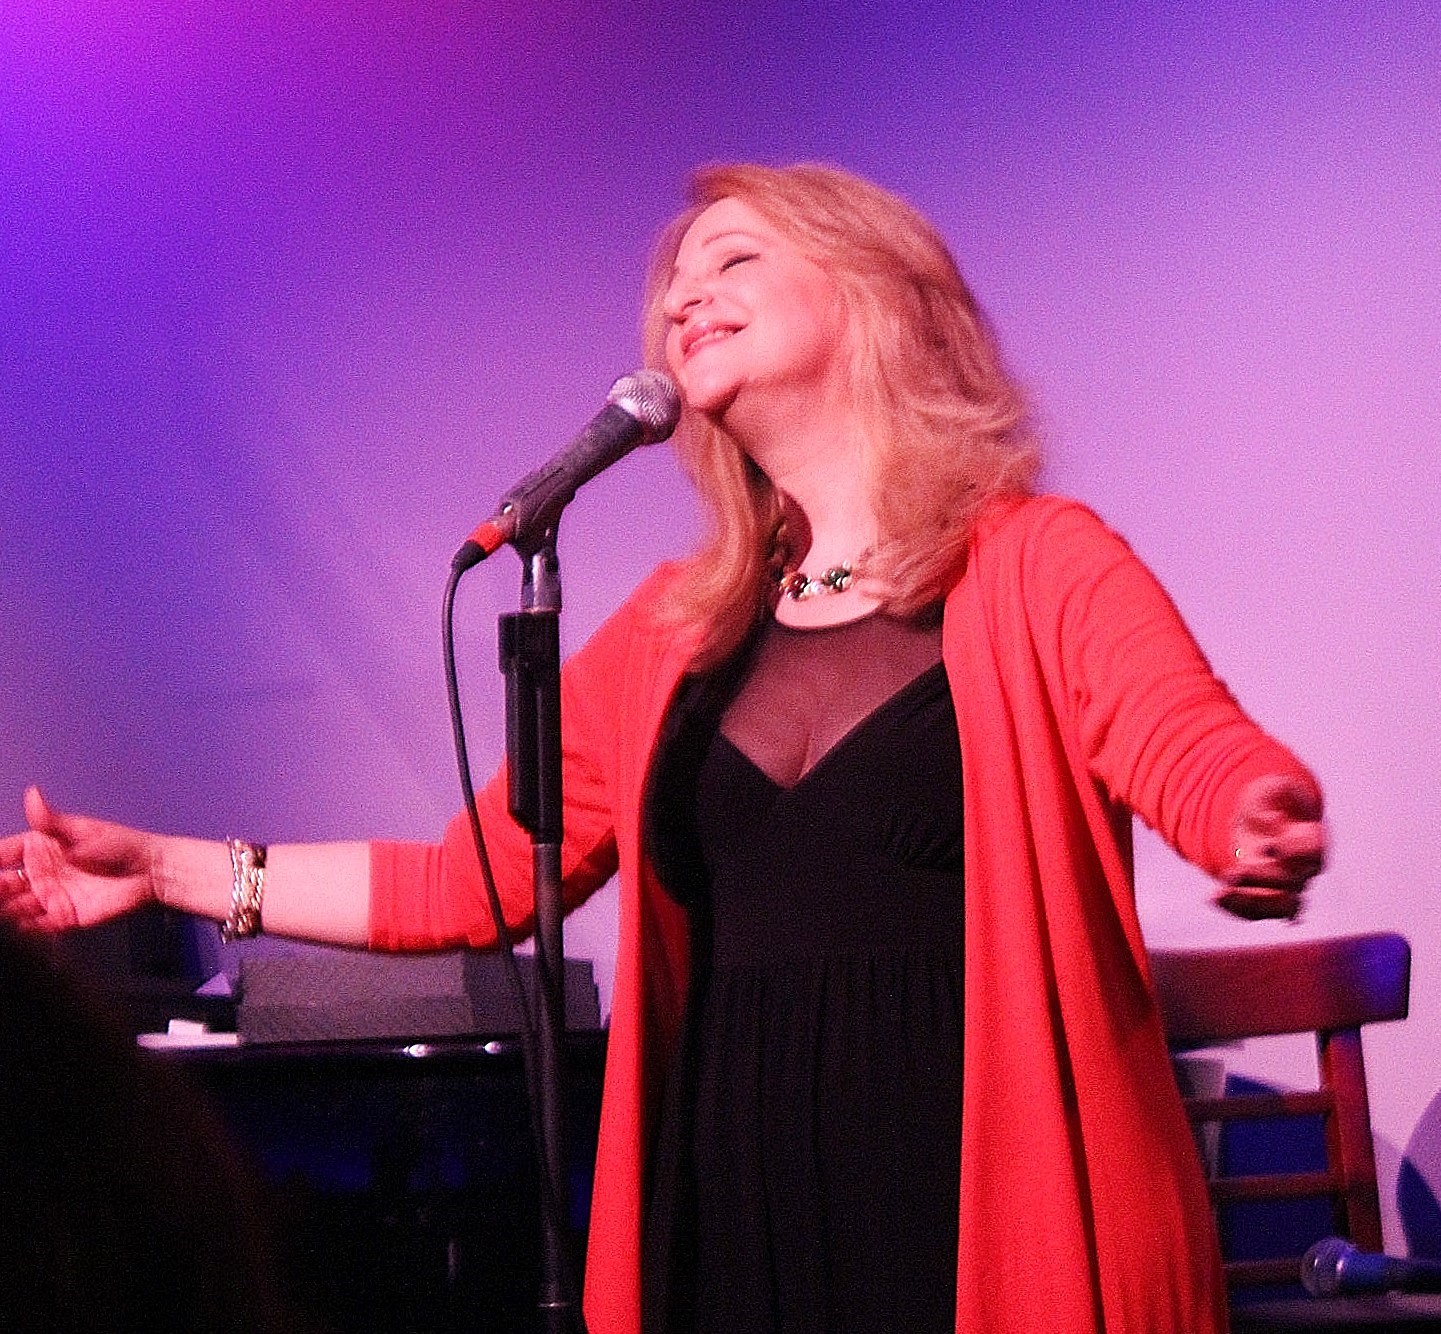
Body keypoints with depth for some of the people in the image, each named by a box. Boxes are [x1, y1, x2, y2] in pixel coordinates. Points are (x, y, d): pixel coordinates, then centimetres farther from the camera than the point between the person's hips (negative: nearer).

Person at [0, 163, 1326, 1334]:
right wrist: (173, 869, 16)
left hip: (992, 1216, -5)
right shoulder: (673, 631, 15)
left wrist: (1259, 827, -42)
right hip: (732, 1207, 5)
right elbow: (477, 882, 19)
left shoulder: (1038, 568, -1)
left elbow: (1198, 751, -19)